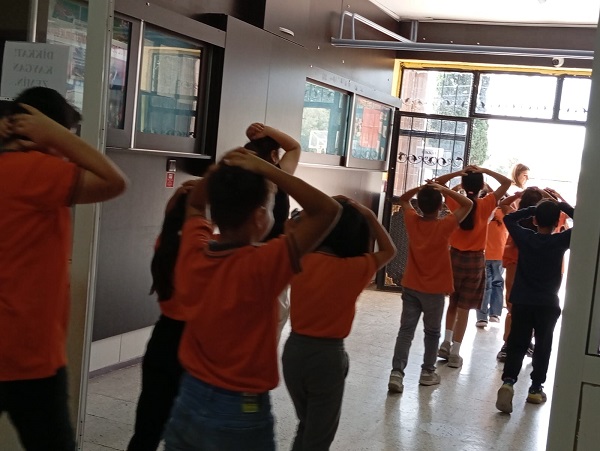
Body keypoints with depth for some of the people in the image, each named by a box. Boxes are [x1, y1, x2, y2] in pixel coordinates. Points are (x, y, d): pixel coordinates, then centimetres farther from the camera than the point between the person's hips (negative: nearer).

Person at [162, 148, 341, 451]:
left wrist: (222, 168, 2)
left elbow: (195, 205, 15)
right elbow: (328, 210, -26)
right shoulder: (261, 266, -25)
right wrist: (264, 169, -22)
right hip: (239, 416, -5)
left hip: (188, 403, 5)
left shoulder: (192, 254, -8)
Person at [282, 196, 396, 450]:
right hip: (327, 355, -4)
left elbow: (290, 227, 16)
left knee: (306, 426, 26)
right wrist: (369, 216, -2)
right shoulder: (354, 269, -15)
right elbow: (389, 251, 2)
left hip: (294, 349, 5)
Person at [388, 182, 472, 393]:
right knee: (432, 332, 14)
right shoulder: (444, 226, -15)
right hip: (434, 289, -3)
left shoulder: (412, 221, -5)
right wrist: (444, 189, -9)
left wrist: (419, 188, 0)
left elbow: (403, 200, 14)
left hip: (410, 287, 3)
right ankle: (427, 372, 23)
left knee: (406, 330, 0)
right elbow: (468, 204, -7)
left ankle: (397, 372, -12)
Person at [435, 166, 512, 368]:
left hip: (455, 256, 3)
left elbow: (437, 183, 5)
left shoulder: (455, 203, -7)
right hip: (475, 260, -3)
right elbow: (507, 183, -8)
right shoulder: (485, 205, -13)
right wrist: (485, 171, -11)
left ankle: (446, 342, 18)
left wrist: (458, 172, -6)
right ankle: (455, 353, 5)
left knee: (453, 303, 22)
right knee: (464, 307, 2)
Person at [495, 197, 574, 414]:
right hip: (548, 304, -1)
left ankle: (508, 381, -14)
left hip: (521, 301, 2)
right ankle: (535, 389, 17)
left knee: (517, 345, 5)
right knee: (543, 347, 12)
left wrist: (531, 209, 7)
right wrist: (565, 207, 1)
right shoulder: (561, 241, -9)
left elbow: (508, 218, 12)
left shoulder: (524, 237, -3)